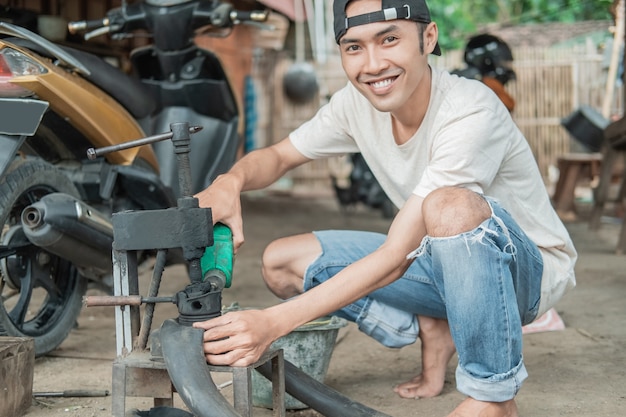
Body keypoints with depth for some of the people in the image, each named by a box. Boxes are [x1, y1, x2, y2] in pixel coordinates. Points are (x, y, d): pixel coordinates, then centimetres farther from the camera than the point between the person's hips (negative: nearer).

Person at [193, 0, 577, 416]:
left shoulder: (471, 113, -31)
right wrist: (231, 180, -23)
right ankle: (432, 332, 5)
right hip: (445, 264, 6)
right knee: (282, 261, -6)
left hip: (529, 270, -6)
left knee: (451, 206, -40)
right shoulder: (358, 102, -10)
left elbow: (395, 258, -34)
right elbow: (278, 156, 3)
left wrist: (274, 322, -38)